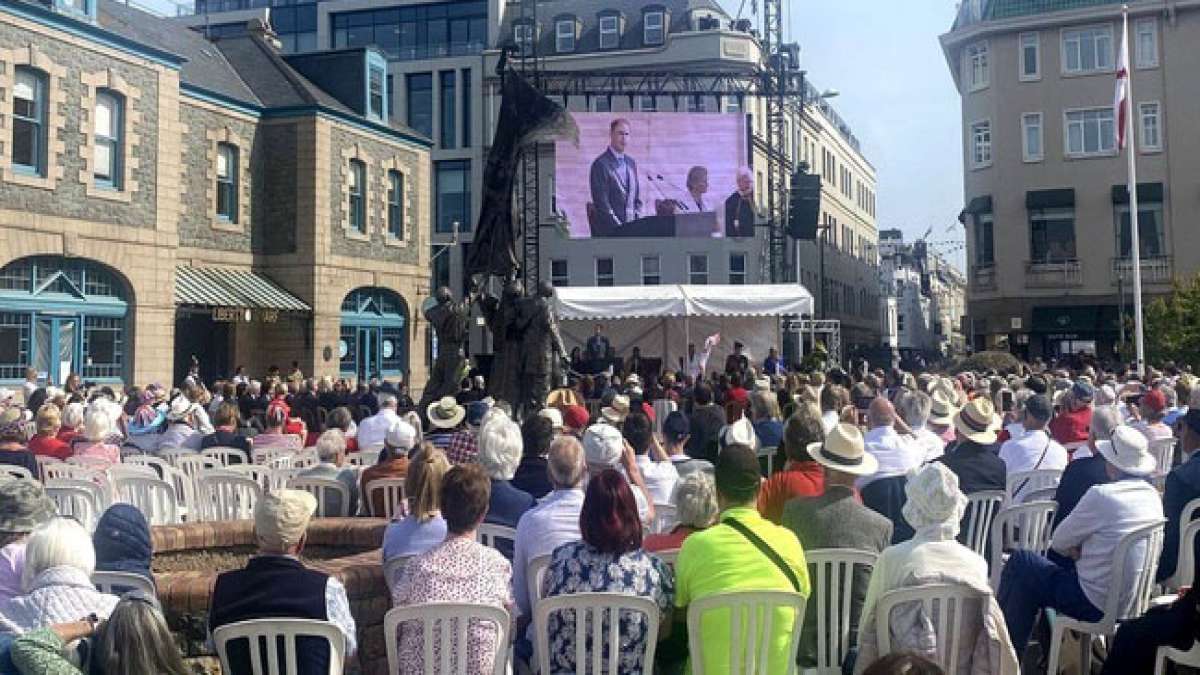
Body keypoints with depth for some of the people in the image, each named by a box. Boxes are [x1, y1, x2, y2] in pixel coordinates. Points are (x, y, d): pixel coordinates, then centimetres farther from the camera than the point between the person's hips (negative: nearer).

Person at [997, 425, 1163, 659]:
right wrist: (1085, 549, 4)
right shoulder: (1153, 495, 3)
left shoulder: (1101, 495, -21)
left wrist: (1074, 549, 9)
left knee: (1020, 562, 5)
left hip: (1095, 604, -8)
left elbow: (1058, 542, -10)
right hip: (1131, 602, 8)